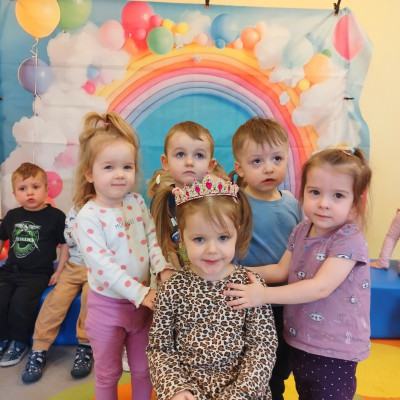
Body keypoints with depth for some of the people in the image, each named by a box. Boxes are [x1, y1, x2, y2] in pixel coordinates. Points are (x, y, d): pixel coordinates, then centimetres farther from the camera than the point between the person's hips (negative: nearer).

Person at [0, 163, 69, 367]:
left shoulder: (55, 216, -7)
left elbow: (65, 245, -4)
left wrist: (58, 272, -8)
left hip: (38, 273, -5)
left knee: (21, 302, -24)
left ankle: (19, 343, 2)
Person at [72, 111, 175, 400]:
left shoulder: (137, 202, -2)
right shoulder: (88, 217, -19)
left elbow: (153, 238, -1)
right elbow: (103, 265, -23)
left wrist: (164, 268, -18)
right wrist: (141, 293, -23)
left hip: (143, 300, 5)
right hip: (108, 305, -4)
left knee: (143, 368, 21)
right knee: (108, 373, 18)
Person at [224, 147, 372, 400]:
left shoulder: (349, 240, -22)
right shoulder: (302, 230, -1)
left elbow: (321, 287, -29)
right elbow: (281, 270, 6)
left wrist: (263, 295, -31)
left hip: (334, 349, -7)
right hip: (300, 339, 7)